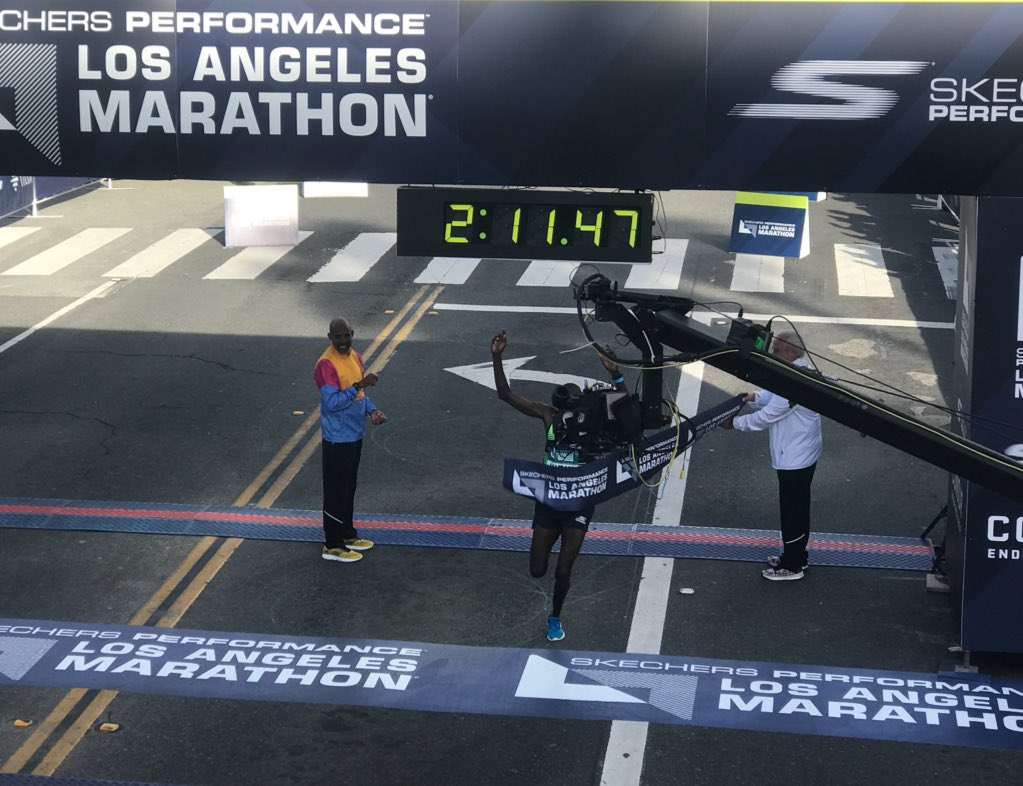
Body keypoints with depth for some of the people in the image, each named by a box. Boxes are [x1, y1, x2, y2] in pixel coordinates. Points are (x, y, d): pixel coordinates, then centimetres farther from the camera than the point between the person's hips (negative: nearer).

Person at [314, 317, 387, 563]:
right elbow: (331, 403, -27)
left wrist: (371, 410, -2)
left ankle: (348, 535, 33)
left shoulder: (355, 357, 5)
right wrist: (358, 386, -33)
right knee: (336, 492, 0)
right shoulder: (326, 364, -21)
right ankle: (332, 546, 9)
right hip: (337, 439, -8)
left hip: (354, 435, 8)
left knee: (349, 488, 19)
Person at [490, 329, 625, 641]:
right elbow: (505, 394, -11)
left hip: (579, 505, -2)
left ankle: (555, 618, 31)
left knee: (563, 571, 2)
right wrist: (497, 357, -24)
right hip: (547, 501, 2)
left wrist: (616, 376, -48)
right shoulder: (548, 416, -10)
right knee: (537, 570, 8)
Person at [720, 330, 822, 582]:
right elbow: (774, 396, 16)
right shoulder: (797, 372, 4)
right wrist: (754, 397, -5)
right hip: (799, 455, 10)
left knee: (792, 511, 2)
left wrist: (735, 423, -13)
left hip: (795, 458, -10)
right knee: (797, 508, 21)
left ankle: (792, 566, 14)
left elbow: (766, 416, -24)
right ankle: (796, 555, 35)